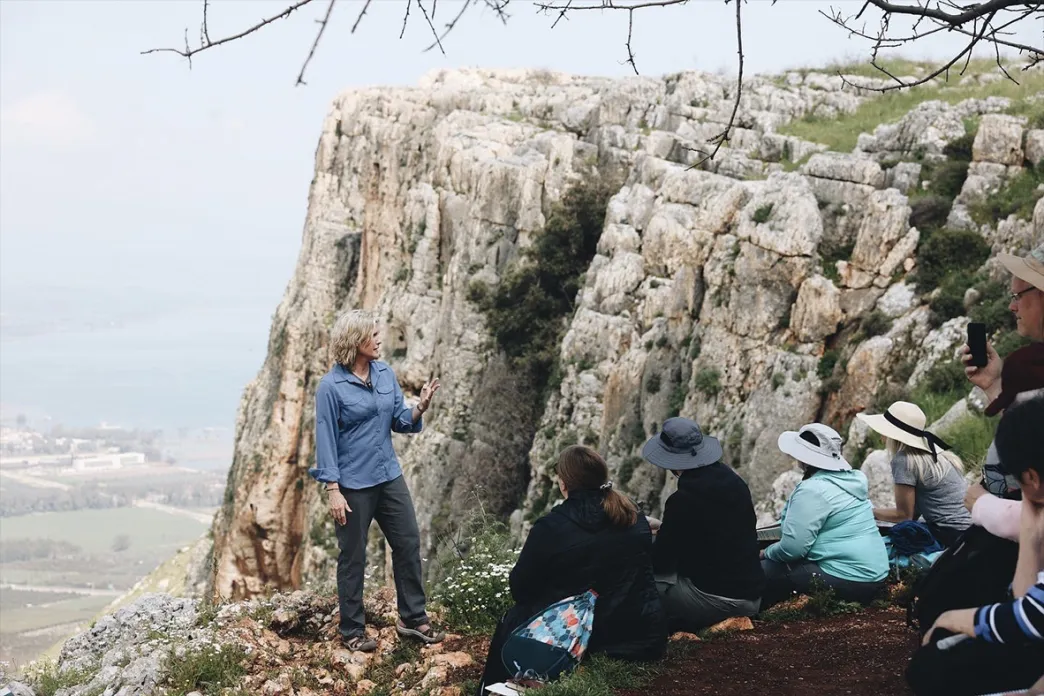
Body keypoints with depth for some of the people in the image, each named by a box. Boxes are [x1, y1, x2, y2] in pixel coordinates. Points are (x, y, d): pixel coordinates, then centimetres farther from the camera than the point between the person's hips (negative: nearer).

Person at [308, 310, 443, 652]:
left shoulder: (386, 374, 3)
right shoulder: (331, 386, -13)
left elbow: (399, 421, 8)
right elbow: (326, 439, -12)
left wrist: (420, 408, -13)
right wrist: (333, 490, -16)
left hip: (389, 476, 6)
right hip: (353, 483, -6)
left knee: (408, 544, 8)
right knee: (353, 557, 5)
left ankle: (413, 618, 23)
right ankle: (352, 631, 18)